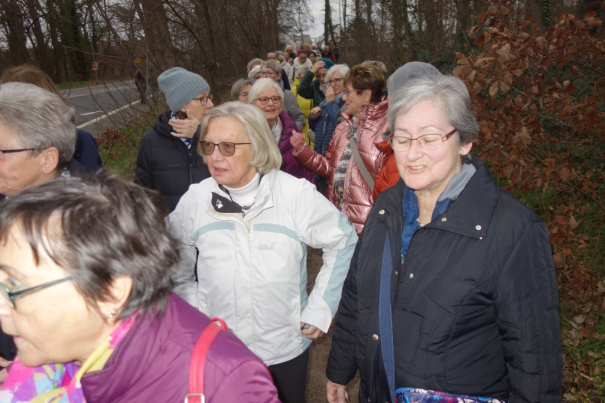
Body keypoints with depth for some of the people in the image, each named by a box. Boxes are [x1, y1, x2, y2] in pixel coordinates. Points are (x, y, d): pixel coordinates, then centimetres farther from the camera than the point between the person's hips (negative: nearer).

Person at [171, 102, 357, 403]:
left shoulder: (297, 195, -17)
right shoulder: (195, 200, -9)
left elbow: (343, 241, -4)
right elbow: (175, 261, 10)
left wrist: (320, 309, -5)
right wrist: (192, 306, 5)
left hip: (285, 349, -1)